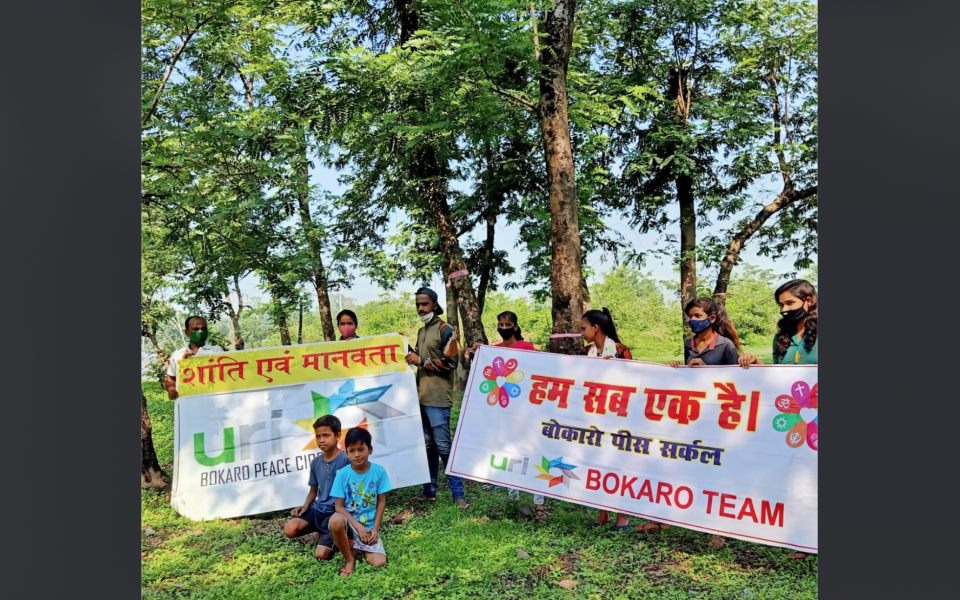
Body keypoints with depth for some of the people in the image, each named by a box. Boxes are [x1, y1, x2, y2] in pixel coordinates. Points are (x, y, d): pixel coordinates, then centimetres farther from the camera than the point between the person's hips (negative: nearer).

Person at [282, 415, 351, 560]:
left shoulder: (346, 460, -13)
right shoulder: (316, 462, 7)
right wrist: (305, 506, -1)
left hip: (336, 512, -6)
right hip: (318, 510, 6)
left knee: (321, 555, -17)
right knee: (290, 529, -18)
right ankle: (321, 532, 8)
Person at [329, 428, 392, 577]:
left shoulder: (379, 471, -6)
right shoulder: (342, 474, -9)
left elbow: (381, 502, 0)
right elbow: (339, 506, -9)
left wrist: (375, 529, -8)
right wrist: (358, 527, -18)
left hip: (369, 526, 1)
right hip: (349, 522, -1)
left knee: (379, 562, -18)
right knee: (335, 520, -37)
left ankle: (358, 545, 16)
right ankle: (349, 559, -10)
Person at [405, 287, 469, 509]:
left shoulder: (445, 331, -9)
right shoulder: (421, 331, 17)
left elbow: (451, 363, -17)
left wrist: (421, 361, -16)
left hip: (437, 398, -8)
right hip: (421, 396, 8)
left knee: (443, 446, -7)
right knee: (427, 445, 13)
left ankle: (458, 493, 1)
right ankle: (430, 490, 22)